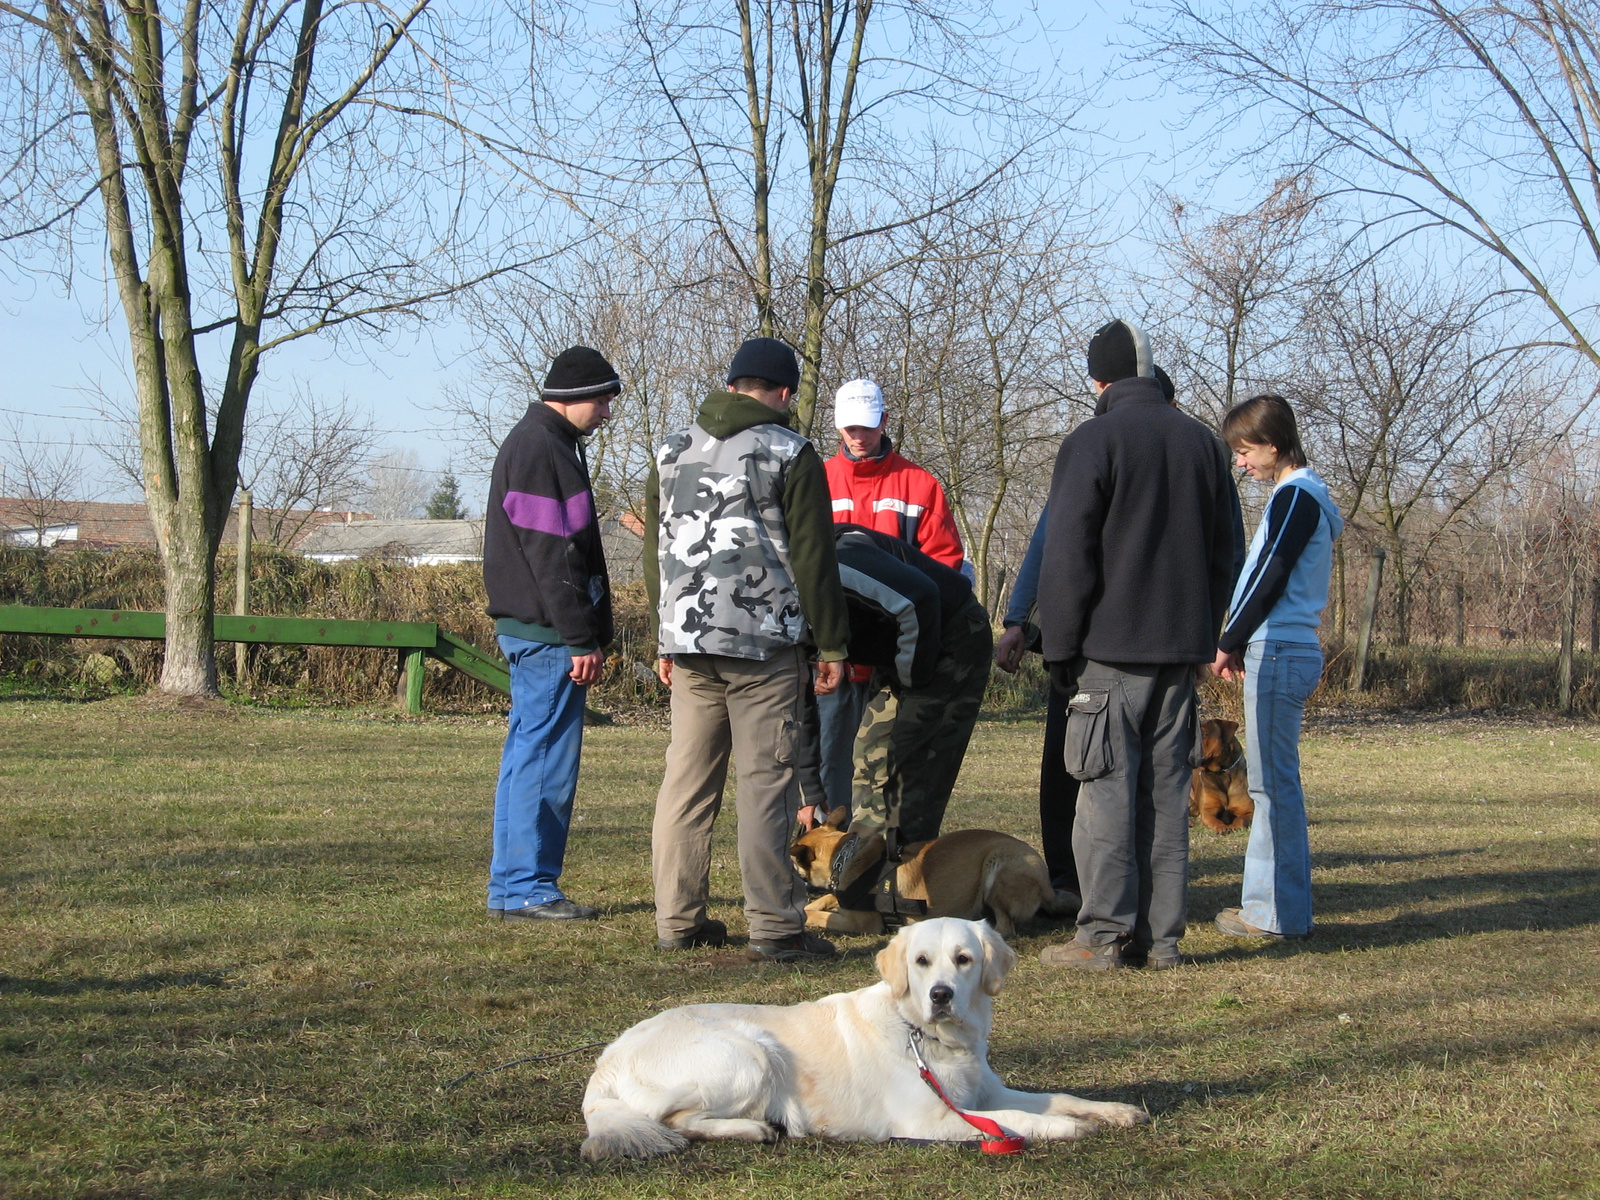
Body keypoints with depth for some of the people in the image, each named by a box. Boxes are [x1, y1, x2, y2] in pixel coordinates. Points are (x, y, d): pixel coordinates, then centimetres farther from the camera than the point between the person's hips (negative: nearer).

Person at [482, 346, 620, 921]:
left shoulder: (543, 442, 20)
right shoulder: (541, 449, -14)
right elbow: (553, 555, -20)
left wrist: (587, 632, 21)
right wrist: (582, 638, -20)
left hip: (533, 631, 11)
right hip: (546, 630, -11)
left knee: (530, 754, 13)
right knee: (546, 756, -8)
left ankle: (514, 886, 18)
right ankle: (526, 889, -4)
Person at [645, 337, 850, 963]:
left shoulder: (673, 452, 15)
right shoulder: (789, 454, -2)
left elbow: (654, 554, 19)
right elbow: (812, 558, -5)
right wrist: (831, 645, 0)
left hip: (686, 642, 5)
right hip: (764, 641, -5)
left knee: (686, 778, 9)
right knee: (766, 781, -5)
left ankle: (677, 919, 12)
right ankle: (775, 927, -7)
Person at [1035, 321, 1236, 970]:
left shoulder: (1092, 442, -7)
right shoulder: (1201, 442, 12)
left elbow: (1067, 557, -10)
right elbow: (1222, 552, 17)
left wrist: (1060, 648, -4)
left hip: (1110, 647, -5)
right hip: (1180, 648, 6)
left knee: (1107, 790, -3)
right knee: (1166, 790, 8)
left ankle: (1106, 935, -3)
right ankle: (1161, 935, 9)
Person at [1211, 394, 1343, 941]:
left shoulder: (1295, 496, -12)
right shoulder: (1307, 494, 19)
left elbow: (1270, 577, -16)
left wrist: (1229, 643, -8)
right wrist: (1241, 644, 13)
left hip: (1279, 653, -10)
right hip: (1290, 650, 10)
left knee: (1273, 783, -7)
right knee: (1274, 783, 12)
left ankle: (1278, 912, -4)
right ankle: (1272, 903, 17)